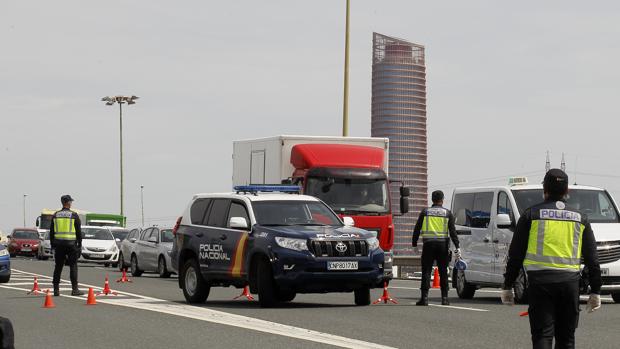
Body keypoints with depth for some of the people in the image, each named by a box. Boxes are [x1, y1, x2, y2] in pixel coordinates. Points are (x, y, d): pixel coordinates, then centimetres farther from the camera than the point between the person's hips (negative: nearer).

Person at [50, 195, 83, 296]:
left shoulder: (55, 215, 7)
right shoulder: (74, 215, -3)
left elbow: (51, 232, 10)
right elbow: (79, 232, -2)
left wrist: (53, 245, 16)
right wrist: (79, 245, 4)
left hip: (59, 244, 3)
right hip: (71, 244, -3)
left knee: (58, 267, 7)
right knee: (73, 266, 0)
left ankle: (56, 289, 6)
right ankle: (74, 289, -5)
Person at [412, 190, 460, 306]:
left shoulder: (425, 212, 7)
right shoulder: (447, 213, 6)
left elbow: (417, 229, 5)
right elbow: (452, 231, -1)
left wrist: (414, 244, 12)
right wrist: (457, 247, -4)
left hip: (428, 244, 0)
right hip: (443, 244, 0)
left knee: (426, 271, 0)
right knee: (443, 272, 7)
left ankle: (424, 297, -9)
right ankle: (444, 298, 5)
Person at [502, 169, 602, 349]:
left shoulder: (531, 214, 3)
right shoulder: (580, 218, 10)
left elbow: (515, 254, 2)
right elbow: (592, 259, 10)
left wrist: (507, 286, 8)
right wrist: (595, 291, 15)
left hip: (540, 281, -2)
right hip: (570, 281, 2)